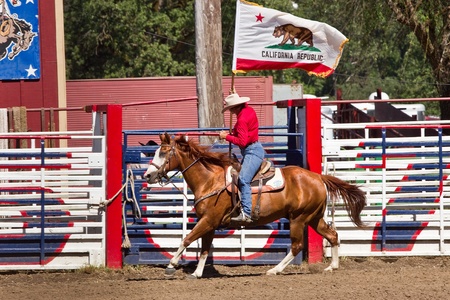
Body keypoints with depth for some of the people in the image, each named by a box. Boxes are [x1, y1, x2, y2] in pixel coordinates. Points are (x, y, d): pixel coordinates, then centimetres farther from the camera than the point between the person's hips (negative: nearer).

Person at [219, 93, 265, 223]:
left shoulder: (242, 119, -18)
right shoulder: (248, 110, 11)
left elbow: (242, 141, -22)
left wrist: (227, 136, -12)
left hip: (252, 151, -12)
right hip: (253, 150, 12)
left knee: (243, 179, -24)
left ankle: (246, 213, -35)